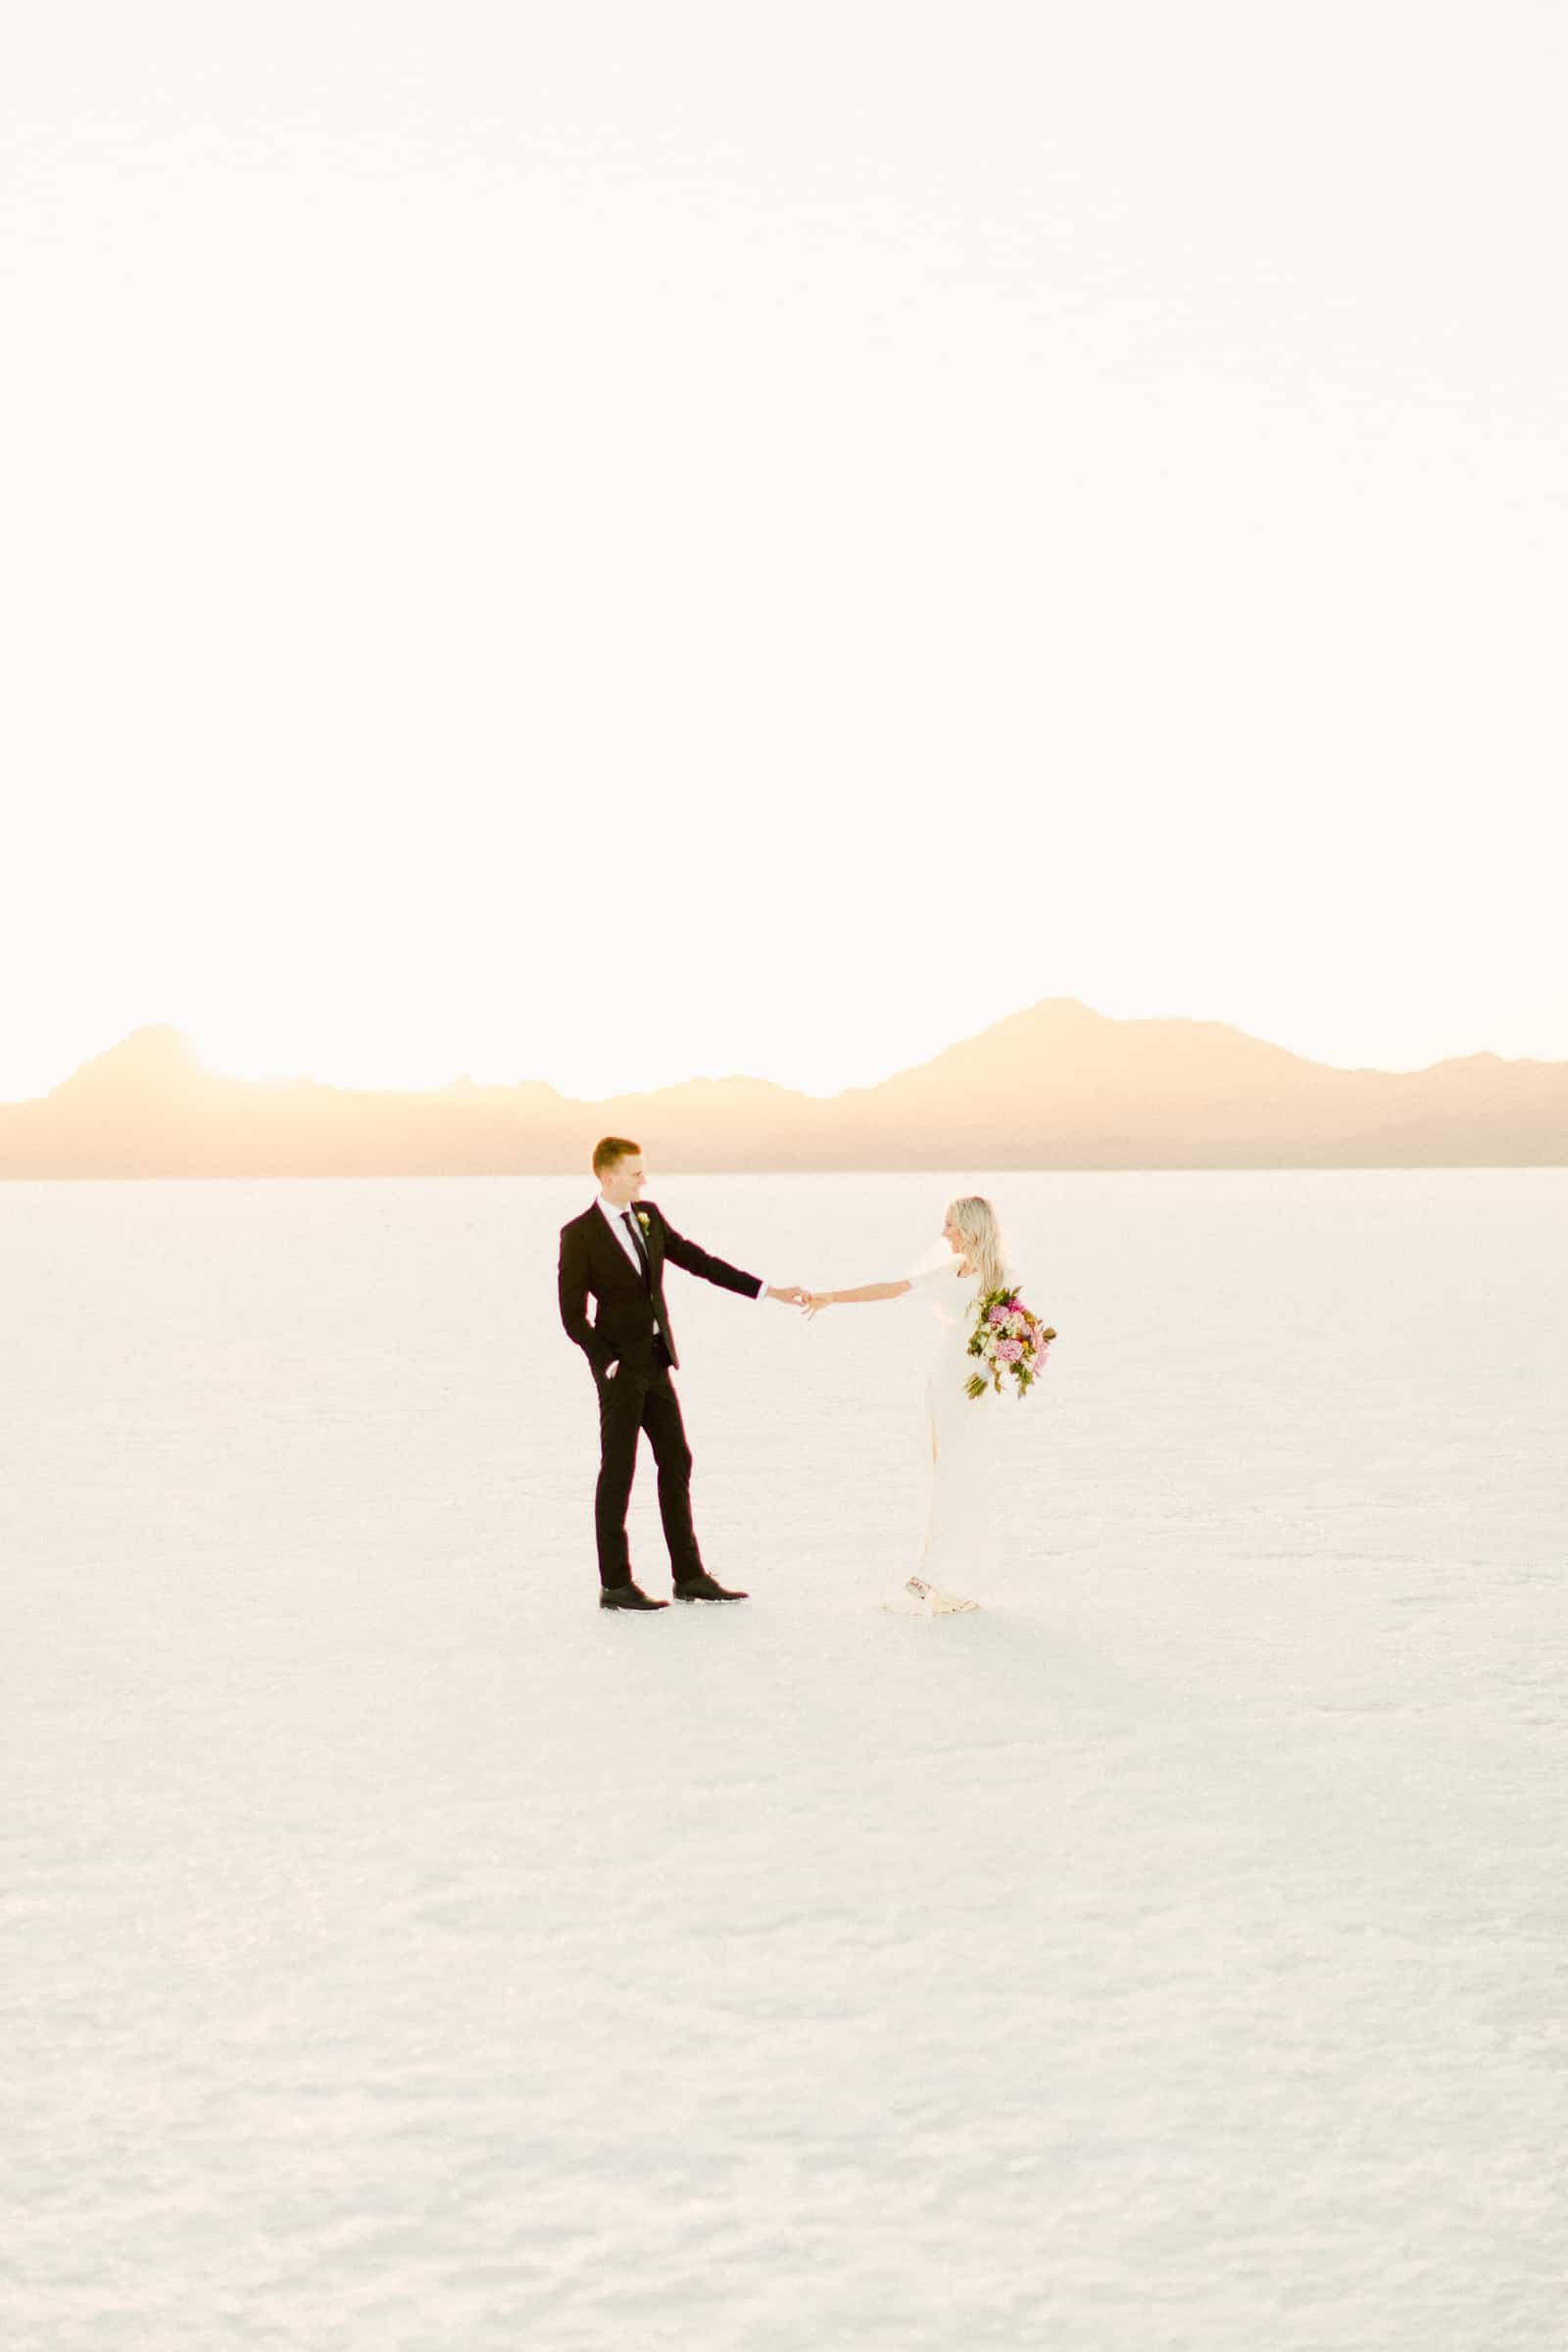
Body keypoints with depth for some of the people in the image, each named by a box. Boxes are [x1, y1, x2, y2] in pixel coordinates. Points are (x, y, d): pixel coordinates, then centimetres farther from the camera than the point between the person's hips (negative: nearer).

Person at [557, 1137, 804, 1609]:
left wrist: (766, 1290, 3)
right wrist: (609, 1365, -16)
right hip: (619, 1366, -7)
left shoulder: (649, 1216, 8)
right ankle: (615, 1585, 5)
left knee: (676, 1464, 7)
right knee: (618, 1471, -2)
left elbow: (698, 1261, 8)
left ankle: (689, 1576, 13)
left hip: (656, 1362, 7)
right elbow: (573, 1315, -10)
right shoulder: (578, 1234, -11)